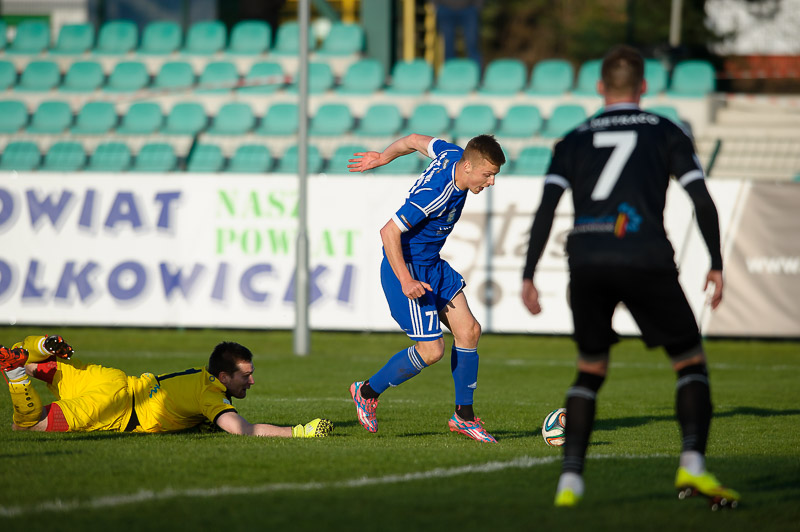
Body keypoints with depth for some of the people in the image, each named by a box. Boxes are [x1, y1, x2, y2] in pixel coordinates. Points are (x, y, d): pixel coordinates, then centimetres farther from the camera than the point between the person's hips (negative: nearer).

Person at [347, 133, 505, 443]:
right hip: (406, 268, -10)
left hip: (433, 266, 10)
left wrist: (382, 158, 33)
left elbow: (415, 141, 16)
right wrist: (405, 280, -27)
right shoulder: (436, 194, -31)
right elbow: (389, 232, -27)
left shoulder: (454, 155, -3)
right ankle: (367, 392, 12)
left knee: (469, 330, 3)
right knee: (432, 350, -10)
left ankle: (463, 415, 13)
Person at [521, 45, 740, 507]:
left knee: (591, 369, 17)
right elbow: (702, 200, 3)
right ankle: (693, 463, -12)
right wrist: (717, 265, 8)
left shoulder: (575, 141, 17)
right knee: (691, 363, 8)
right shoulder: (666, 134, 12)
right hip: (646, 260, -2)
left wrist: (529, 277, 7)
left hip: (586, 265, 2)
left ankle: (571, 478, 4)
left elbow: (546, 210, 7)